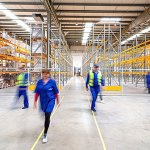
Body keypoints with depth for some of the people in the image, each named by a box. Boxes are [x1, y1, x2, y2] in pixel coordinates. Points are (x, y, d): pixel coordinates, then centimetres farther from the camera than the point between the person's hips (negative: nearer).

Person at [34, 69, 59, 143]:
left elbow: (56, 92, -3)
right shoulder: (39, 82, -1)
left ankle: (45, 134, -2)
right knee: (45, 115, 24)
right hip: (43, 101, 4)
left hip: (50, 100, -4)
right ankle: (47, 123, 60)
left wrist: (58, 101, 3)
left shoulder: (52, 81, -10)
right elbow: (37, 92, 3)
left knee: (47, 116, -13)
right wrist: (35, 101, 1)